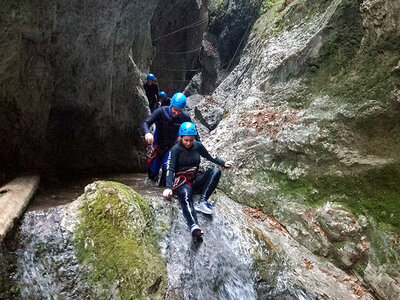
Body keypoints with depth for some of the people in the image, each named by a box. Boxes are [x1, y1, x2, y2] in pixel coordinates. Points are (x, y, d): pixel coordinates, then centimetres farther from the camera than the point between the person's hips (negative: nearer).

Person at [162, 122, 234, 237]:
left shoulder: (198, 146, 6)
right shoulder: (176, 149, -5)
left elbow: (209, 157, 24)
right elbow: (170, 169, -15)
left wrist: (223, 163, 22)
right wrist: (168, 187, -29)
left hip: (196, 180, 5)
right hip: (182, 181, -5)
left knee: (215, 171, -20)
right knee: (186, 195, -40)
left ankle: (203, 202, -33)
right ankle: (194, 227, -65)